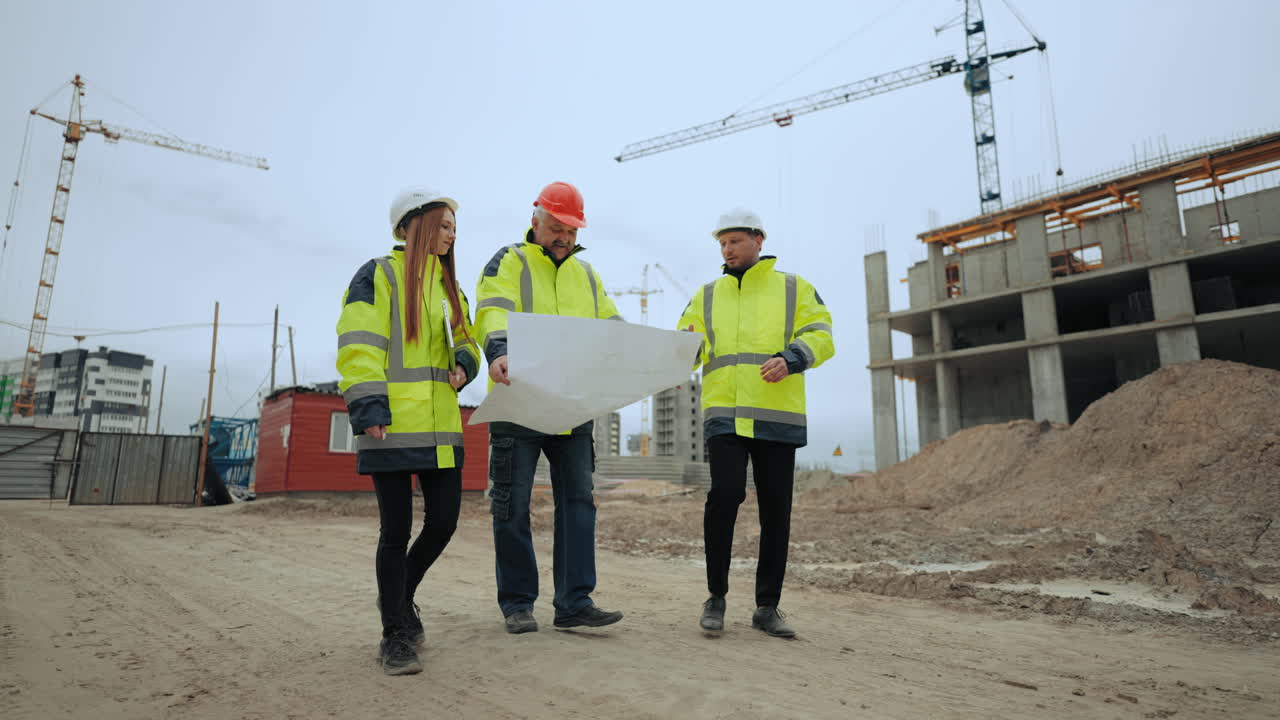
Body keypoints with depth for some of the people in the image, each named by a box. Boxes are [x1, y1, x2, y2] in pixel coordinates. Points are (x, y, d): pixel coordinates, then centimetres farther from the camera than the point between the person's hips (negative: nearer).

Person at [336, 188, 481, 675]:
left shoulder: (448, 287, 19)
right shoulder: (378, 276, -1)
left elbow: (464, 341, 25)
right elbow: (357, 346, -10)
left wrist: (464, 364, 1)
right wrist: (366, 406, -20)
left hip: (439, 425, 6)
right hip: (392, 426, -6)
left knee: (444, 521, 6)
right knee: (396, 530, 1)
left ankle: (401, 597, 34)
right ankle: (395, 636, 16)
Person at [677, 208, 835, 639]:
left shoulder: (795, 288, 11)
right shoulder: (707, 295, 16)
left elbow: (820, 337, 1)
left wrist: (790, 359, -18)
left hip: (778, 417, 0)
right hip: (724, 414, 0)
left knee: (775, 512, 4)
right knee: (725, 493, -17)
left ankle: (767, 607, 19)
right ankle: (716, 596, 1)